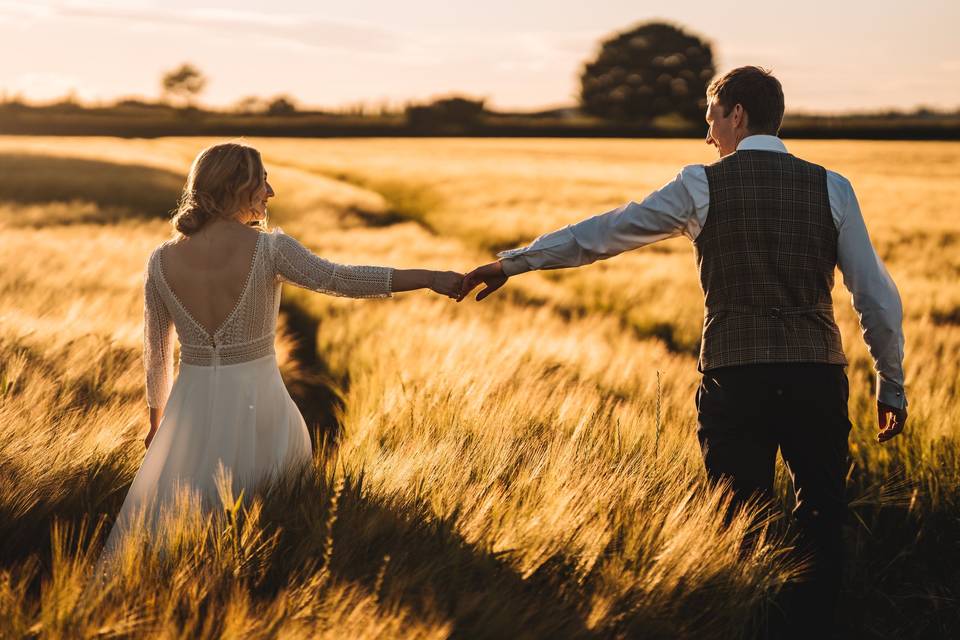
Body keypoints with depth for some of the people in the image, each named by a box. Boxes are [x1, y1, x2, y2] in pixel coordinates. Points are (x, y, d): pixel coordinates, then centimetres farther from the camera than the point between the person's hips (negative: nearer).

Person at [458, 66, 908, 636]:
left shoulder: (702, 186, 1)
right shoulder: (831, 188, 6)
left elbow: (602, 233, 5)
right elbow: (878, 296, 5)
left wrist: (511, 262, 14)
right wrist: (893, 387, 14)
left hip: (734, 376, -1)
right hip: (818, 375, 2)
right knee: (822, 525, 13)